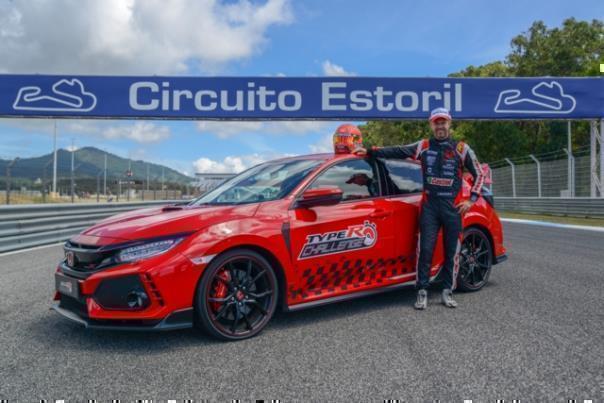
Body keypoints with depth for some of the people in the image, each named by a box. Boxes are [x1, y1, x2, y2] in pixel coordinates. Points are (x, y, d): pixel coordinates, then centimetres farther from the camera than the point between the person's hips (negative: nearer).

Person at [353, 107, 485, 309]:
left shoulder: (461, 148, 6)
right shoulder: (423, 146, 8)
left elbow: (479, 174, 12)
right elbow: (397, 151, 4)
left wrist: (471, 199, 3)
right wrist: (369, 151, -2)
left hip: (453, 207, 0)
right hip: (429, 206, 0)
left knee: (452, 251, 4)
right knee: (425, 249, -4)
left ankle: (448, 291, 16)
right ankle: (422, 292, 5)